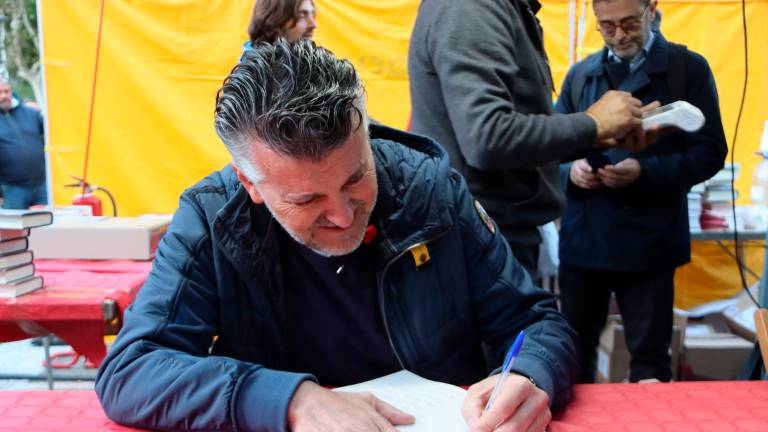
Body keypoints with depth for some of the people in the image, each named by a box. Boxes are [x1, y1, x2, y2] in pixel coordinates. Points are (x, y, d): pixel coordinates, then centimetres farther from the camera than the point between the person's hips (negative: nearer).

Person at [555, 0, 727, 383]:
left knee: (649, 355, 8)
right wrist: (571, 168, -9)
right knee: (573, 349, 15)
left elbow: (709, 153, -4)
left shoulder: (688, 68, -1)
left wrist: (645, 172, -19)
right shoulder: (579, 74, 11)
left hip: (647, 241, -3)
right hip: (582, 238, 4)